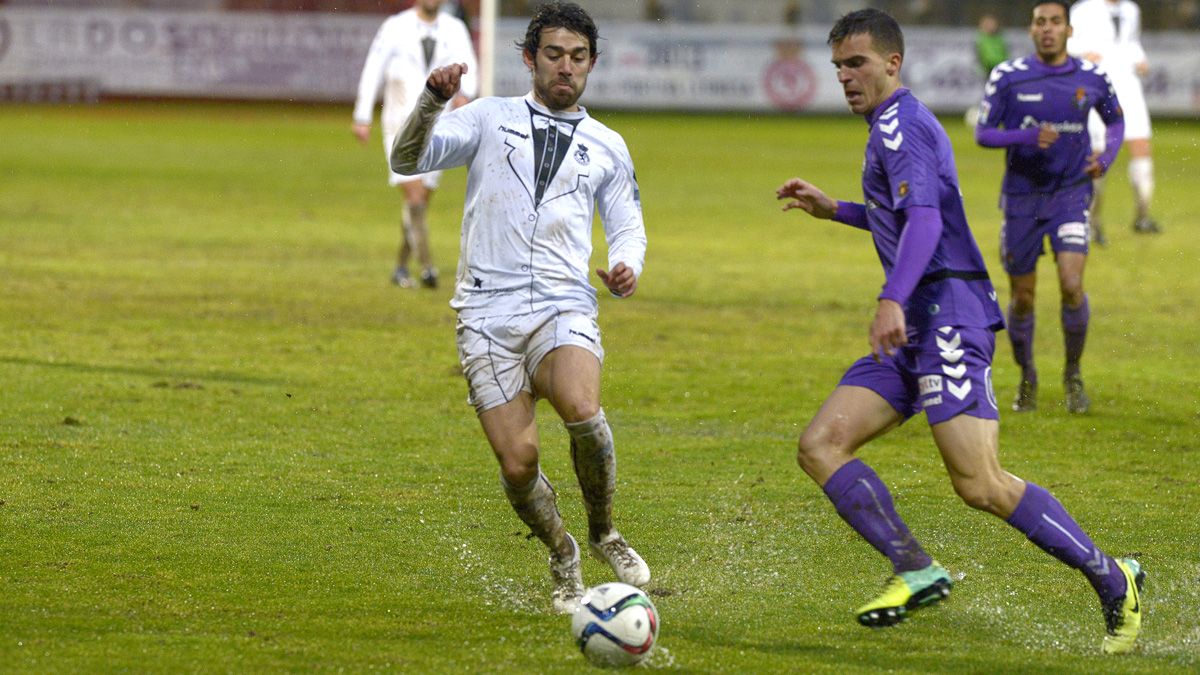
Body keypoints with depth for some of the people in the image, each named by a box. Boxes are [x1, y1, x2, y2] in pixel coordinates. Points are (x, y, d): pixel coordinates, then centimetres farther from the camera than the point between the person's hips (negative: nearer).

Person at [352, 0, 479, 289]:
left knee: (421, 201, 9)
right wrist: (362, 118, -1)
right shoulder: (395, 27, -3)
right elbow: (372, 71, 1)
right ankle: (427, 267, -21)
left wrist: (464, 94, -25)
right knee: (414, 196, -17)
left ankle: (401, 267, 23)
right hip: (401, 124, -3)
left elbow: (468, 70, -2)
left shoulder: (455, 30, 3)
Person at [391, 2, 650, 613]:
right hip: (488, 312, 0)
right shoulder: (490, 119, 9)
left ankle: (603, 533, -4)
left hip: (564, 309, 0)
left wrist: (627, 265, 2)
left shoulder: (607, 147, 16)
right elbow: (407, 160, -1)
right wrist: (431, 103, -19)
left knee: (582, 411, -30)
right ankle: (563, 560, 20)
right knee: (517, 464, -9)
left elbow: (627, 225, 25)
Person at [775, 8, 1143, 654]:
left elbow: (925, 220, -25)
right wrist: (833, 210, 37)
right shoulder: (896, 127, 22)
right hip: (916, 331, 10)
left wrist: (893, 300, -38)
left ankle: (1113, 581, -6)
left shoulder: (900, 125, -9)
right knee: (820, 445, -1)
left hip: (948, 316, -10)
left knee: (980, 485, -16)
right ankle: (915, 570, -9)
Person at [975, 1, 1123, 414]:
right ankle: (1027, 378, 28)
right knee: (1022, 298, 4)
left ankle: (1073, 376, 4)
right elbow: (982, 133, -5)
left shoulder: (1091, 78, 0)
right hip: (1022, 196, 0)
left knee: (1072, 285, -17)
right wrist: (1028, 137, -23)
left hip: (1071, 194, 0)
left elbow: (1115, 120, 17)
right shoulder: (1007, 77, -6)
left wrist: (1106, 156, -3)